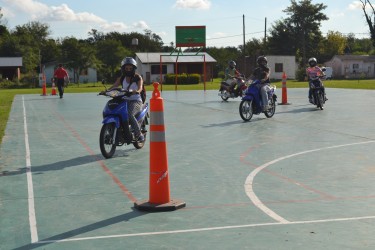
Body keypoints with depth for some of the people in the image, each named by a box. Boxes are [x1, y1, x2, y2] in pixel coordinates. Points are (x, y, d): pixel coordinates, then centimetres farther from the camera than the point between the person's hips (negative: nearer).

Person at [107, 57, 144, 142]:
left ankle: (139, 135, -23)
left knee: (129, 115, -34)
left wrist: (136, 91, -36)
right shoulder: (121, 78, 16)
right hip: (124, 100, 5)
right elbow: (114, 86, 3)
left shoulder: (138, 77, 5)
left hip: (136, 101, -5)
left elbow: (140, 88, -12)